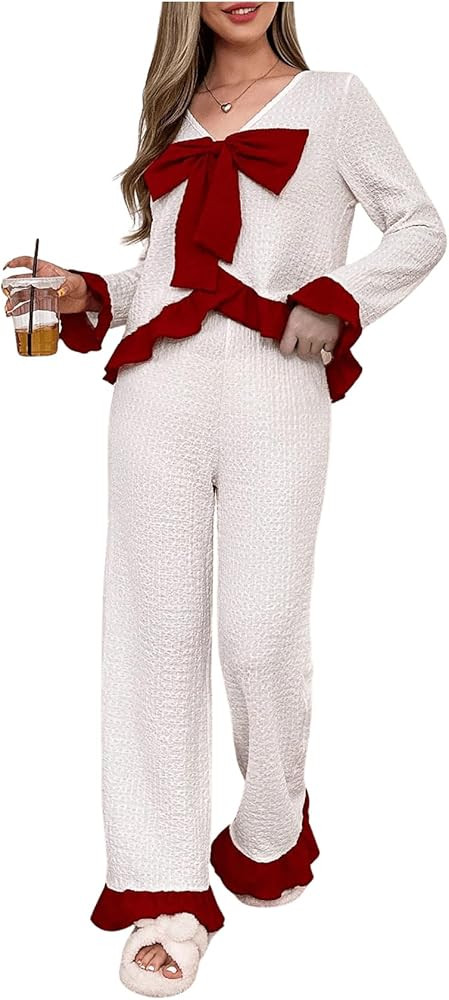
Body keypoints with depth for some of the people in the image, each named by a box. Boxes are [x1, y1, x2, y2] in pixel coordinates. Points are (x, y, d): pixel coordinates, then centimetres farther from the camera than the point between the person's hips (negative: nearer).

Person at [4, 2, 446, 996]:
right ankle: (165, 893, 3)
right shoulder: (174, 117, 25)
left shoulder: (333, 98, 15)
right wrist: (85, 295, 9)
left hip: (275, 385, -3)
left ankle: (270, 842, 17)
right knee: (157, 629, -3)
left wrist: (332, 304, -3)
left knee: (263, 635, -9)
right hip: (157, 385, 3)